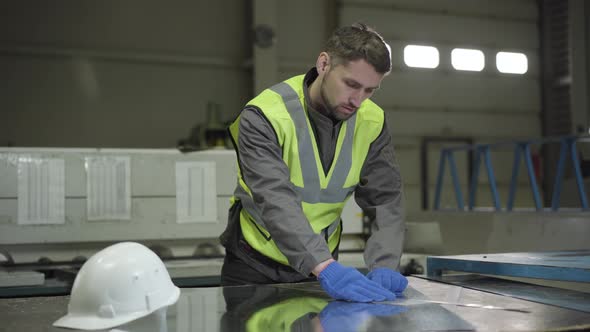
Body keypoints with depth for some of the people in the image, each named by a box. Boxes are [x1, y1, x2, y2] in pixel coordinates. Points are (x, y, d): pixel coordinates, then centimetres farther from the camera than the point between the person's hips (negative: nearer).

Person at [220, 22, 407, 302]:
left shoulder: (371, 122, -8)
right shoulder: (264, 116, -23)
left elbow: (384, 201, -11)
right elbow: (275, 200, -36)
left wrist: (384, 266, -28)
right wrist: (325, 268, -47)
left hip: (323, 264, 4)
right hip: (255, 267, -3)